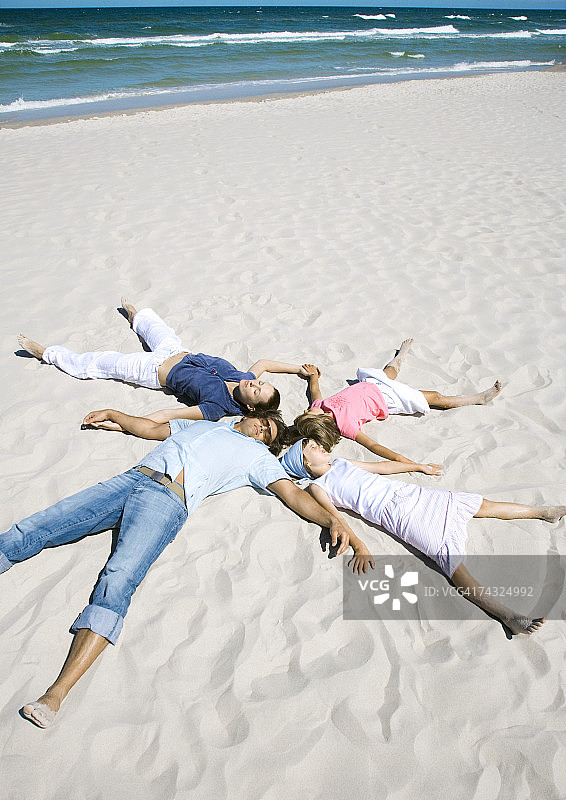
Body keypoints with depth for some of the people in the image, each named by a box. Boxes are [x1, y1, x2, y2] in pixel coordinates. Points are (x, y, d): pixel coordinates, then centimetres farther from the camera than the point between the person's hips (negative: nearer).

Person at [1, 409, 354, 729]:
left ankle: (57, 692, -32)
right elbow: (151, 428, 43)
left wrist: (332, 519, -5)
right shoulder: (203, 424, 34)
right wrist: (112, 414, 46)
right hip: (130, 479, 5)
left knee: (118, 581, -28)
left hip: (168, 499, -5)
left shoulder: (258, 455, 21)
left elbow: (293, 493, 10)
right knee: (34, 528, -8)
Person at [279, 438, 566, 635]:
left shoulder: (341, 462, 22)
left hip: (413, 493, 7)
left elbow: (381, 466, 29)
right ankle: (507, 615, -31)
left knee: (484, 505, 7)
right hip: (398, 515, -7)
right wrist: (358, 546, -23)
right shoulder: (317, 487, 3)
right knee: (451, 560, -23)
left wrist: (418, 466, 33)